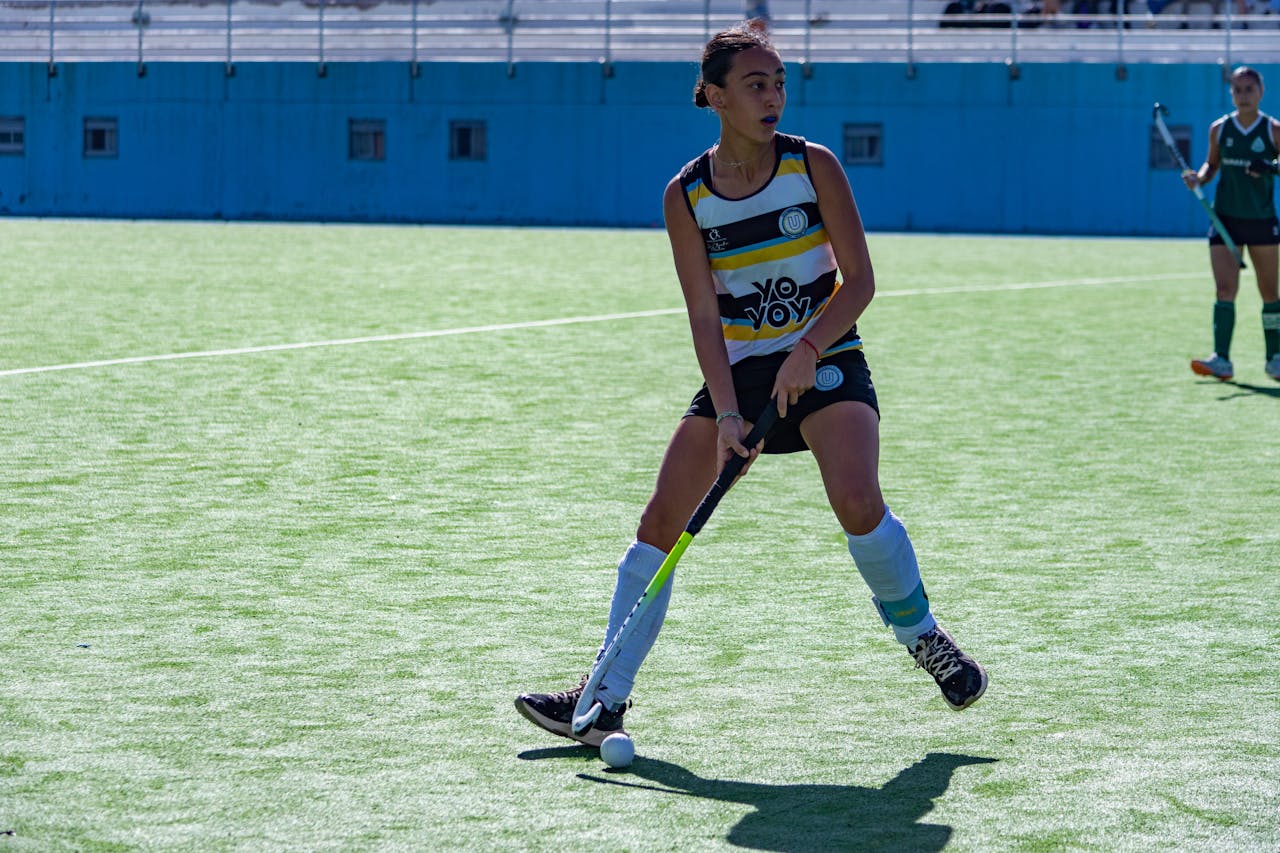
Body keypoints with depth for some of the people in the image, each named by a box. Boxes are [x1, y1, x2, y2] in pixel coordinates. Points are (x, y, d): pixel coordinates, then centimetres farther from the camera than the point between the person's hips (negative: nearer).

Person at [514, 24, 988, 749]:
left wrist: (807, 348, -22)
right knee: (661, 520, -6)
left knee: (856, 500, -27)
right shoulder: (686, 196, -4)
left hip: (825, 358, -2)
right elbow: (706, 317, -6)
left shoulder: (813, 166, -8)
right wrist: (726, 412, -18)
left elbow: (859, 281, -7)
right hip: (737, 369, 3)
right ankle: (605, 700, 1)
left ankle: (924, 636, 0)